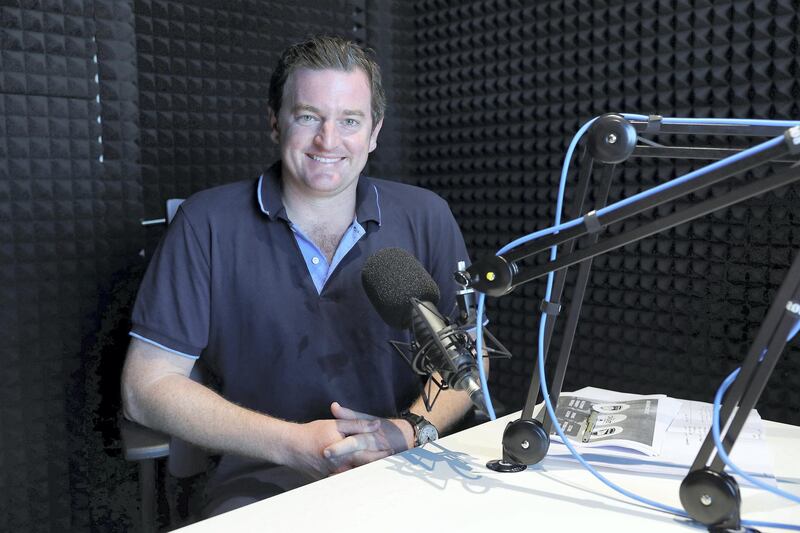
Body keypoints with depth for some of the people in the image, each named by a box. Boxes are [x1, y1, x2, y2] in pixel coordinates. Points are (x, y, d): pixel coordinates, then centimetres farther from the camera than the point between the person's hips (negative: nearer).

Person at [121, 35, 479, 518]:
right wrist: (295, 444, -13)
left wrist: (413, 429, -11)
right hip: (263, 482, -2)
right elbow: (146, 387, -4)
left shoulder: (426, 218, 4)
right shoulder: (208, 224, -3)